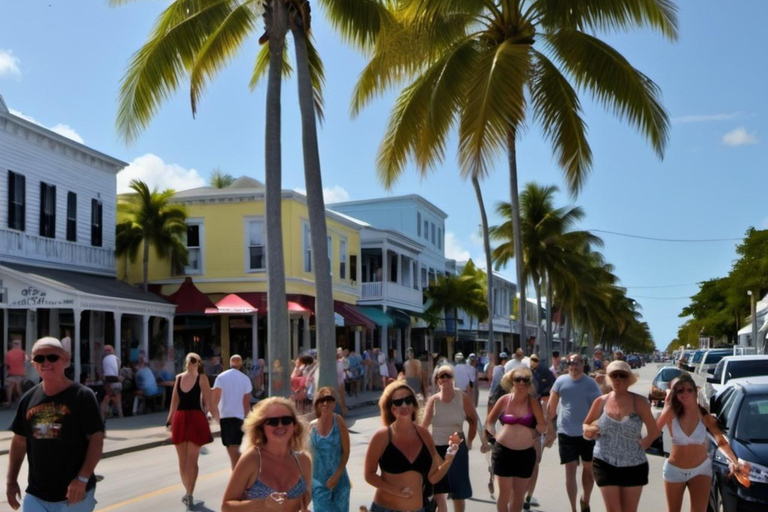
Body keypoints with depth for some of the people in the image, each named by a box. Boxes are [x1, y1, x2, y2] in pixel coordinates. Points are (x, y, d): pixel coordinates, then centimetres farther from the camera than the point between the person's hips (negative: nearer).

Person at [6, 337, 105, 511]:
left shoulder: (82, 396, -10)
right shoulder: (28, 399, 6)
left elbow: (96, 439, -13)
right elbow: (19, 441, 15)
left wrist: (83, 478, -20)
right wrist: (11, 480, 11)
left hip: (74, 493, -5)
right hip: (36, 494, 5)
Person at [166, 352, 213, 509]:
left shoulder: (201, 378, -1)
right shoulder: (179, 377, 8)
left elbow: (207, 401, -4)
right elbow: (174, 400, 10)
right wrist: (170, 419, 9)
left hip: (196, 419, -3)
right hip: (180, 419, 3)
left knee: (192, 460, -1)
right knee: (182, 461, 5)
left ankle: (189, 494, 4)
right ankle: (188, 492, 9)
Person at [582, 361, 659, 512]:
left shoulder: (638, 402, -8)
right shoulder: (601, 402, -2)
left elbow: (654, 431, -4)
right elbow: (586, 426, 9)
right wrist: (589, 430, -11)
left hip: (634, 466, -1)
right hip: (605, 464, 1)